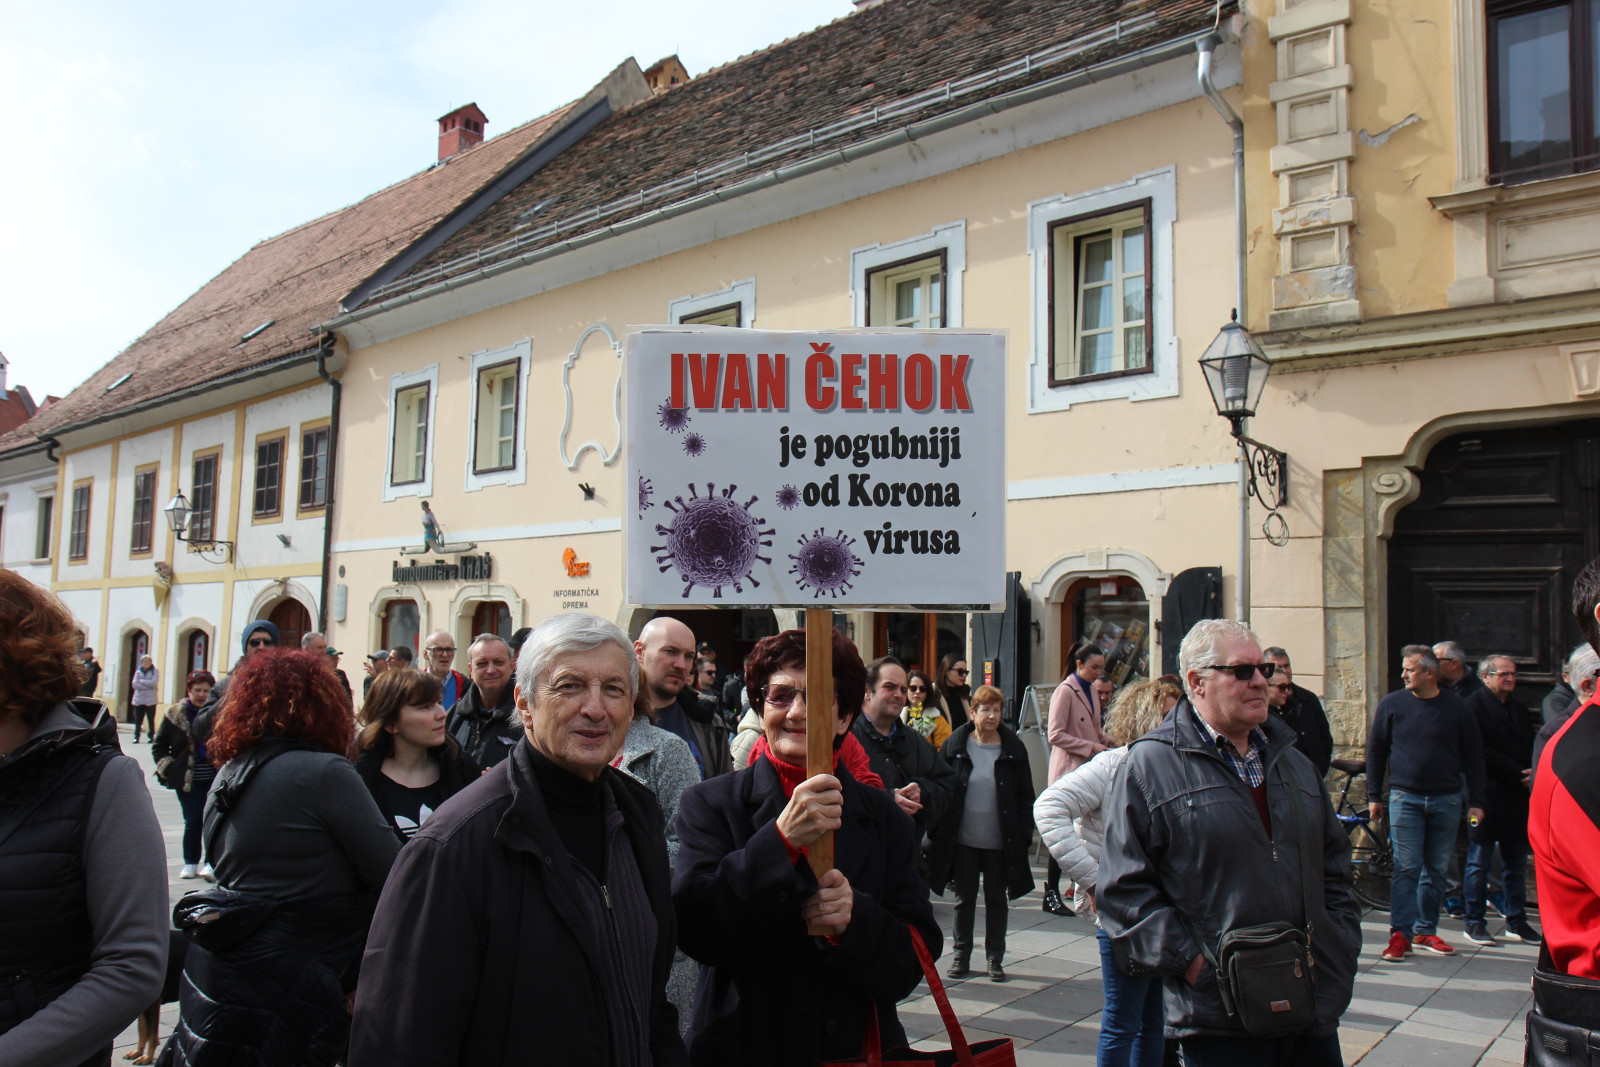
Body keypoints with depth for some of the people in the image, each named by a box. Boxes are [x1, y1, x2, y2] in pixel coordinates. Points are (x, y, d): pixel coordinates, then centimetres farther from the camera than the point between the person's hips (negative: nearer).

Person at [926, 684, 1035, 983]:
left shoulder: (1013, 748, -1)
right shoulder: (955, 746, -3)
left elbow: (1025, 796, 4)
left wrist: (1024, 833, -3)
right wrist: (940, 832, -4)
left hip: (1000, 842, 0)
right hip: (963, 839, 0)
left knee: (996, 899, 11)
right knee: (964, 899, 11)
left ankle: (995, 958, 23)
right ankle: (960, 954, 23)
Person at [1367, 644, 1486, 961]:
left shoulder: (1456, 708, 2)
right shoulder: (1392, 704, 0)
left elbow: (1473, 757, 7)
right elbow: (1375, 751, 7)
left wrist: (1476, 801, 3)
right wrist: (1374, 796, 5)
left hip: (1446, 800, 2)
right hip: (1405, 798, -1)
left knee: (1436, 869, 9)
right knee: (1406, 867, -7)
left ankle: (1425, 931, 20)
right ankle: (1401, 933, -3)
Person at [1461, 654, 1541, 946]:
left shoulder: (1520, 709, 17)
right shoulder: (1474, 706, -7)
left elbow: (1531, 747, 18)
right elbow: (1481, 753, -13)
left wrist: (1530, 773, -2)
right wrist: (1518, 774, -13)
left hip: (1517, 795, 7)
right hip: (1486, 794, -7)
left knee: (1516, 862, 11)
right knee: (1479, 862, 1)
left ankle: (1516, 921, 20)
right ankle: (1475, 923, 8)